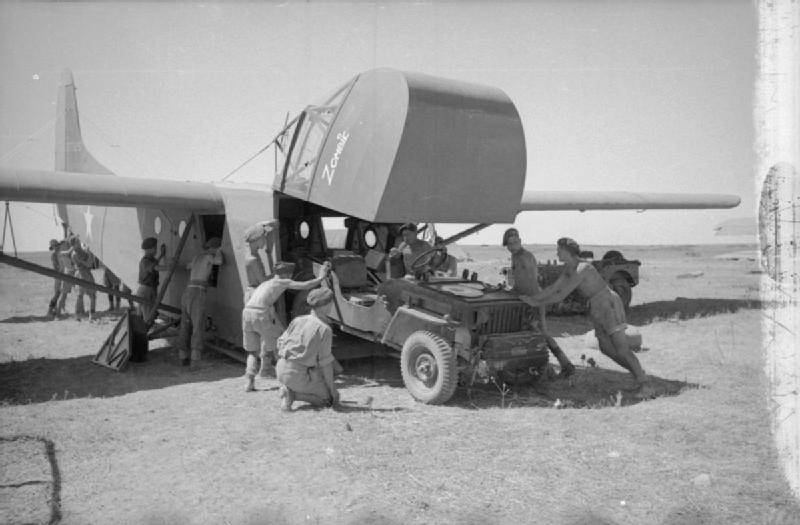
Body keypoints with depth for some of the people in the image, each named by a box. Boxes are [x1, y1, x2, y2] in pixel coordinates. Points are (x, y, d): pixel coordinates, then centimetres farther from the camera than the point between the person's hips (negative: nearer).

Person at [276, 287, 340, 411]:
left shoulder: (298, 320, 3)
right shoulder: (325, 330, -15)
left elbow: (281, 343, 11)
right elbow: (326, 362, -14)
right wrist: (332, 388, -3)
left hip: (282, 369, 7)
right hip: (299, 376, -7)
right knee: (333, 399, 9)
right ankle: (292, 394, -7)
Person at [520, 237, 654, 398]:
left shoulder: (581, 269, -24)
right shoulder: (568, 268, 5)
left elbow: (562, 295, -22)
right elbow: (554, 288, 9)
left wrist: (538, 303, -13)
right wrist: (531, 298, 4)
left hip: (609, 304, -9)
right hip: (597, 307, 9)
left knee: (621, 350, -14)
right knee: (606, 348, 6)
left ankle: (646, 385, -11)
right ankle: (638, 372, 17)